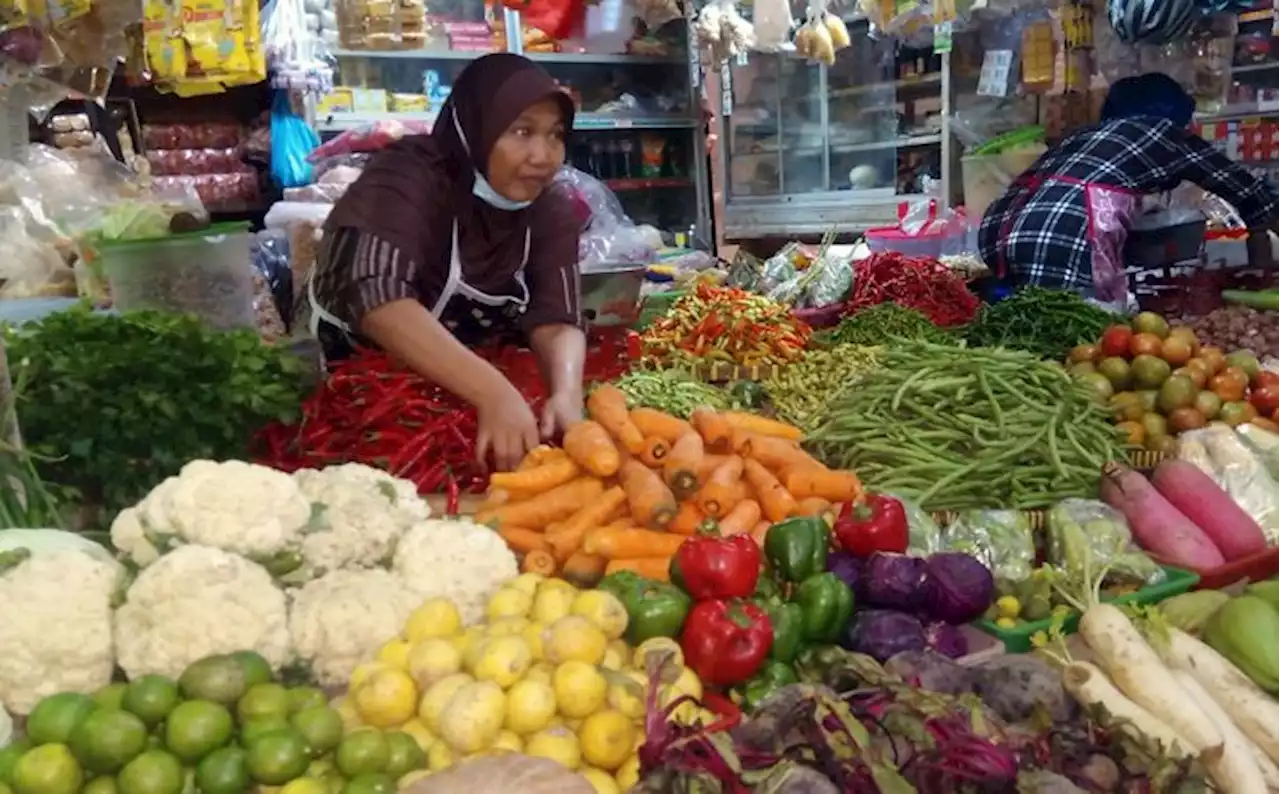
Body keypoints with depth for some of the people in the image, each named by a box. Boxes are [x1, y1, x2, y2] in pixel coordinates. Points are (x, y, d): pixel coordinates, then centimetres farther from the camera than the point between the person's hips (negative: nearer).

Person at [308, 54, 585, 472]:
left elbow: (556, 320, -16)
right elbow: (377, 297, -35)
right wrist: (494, 393, -46)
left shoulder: (552, 213, -5)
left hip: (471, 389, 4)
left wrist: (567, 394, -38)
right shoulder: (408, 177, -19)